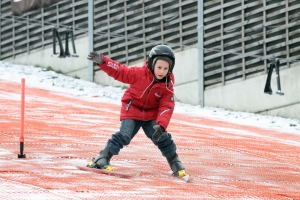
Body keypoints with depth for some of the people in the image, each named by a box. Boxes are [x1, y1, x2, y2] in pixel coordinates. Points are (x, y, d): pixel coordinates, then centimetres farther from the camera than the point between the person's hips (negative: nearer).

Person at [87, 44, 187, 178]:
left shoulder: (167, 86, -13)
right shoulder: (139, 73, -19)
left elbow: (167, 107, -18)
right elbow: (119, 72, -16)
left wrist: (161, 125, -32)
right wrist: (102, 61, -28)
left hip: (151, 115, 2)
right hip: (132, 111, -2)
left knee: (162, 137, -6)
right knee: (124, 135, -17)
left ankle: (175, 163, 11)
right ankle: (102, 159, -10)